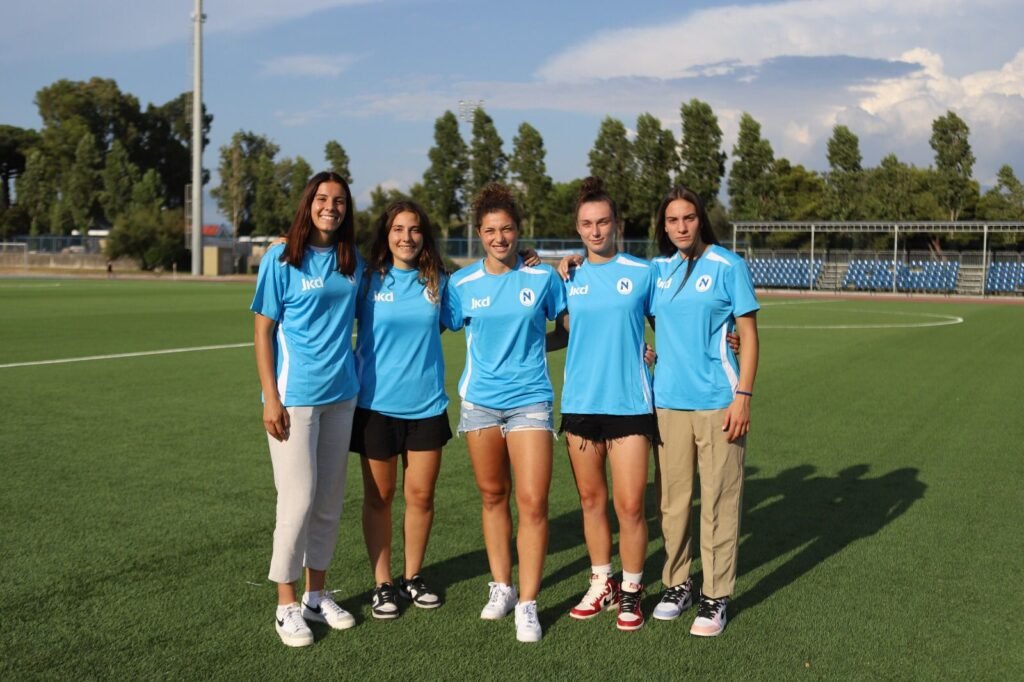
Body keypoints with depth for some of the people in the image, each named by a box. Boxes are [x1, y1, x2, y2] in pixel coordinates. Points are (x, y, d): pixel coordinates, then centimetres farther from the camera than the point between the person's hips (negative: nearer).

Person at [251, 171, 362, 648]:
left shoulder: (352, 263, 8)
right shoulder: (281, 259, -5)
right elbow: (263, 332, -6)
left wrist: (357, 381, 7)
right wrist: (270, 398, -12)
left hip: (341, 394, 5)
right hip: (295, 395, -5)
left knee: (330, 500, 10)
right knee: (299, 498, -5)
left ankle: (317, 594, 23)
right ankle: (287, 604, 9)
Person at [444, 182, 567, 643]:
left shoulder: (543, 277, -1)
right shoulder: (462, 284, 1)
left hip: (530, 400, -1)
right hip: (480, 400, 2)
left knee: (533, 502, -8)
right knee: (492, 496, 12)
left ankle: (527, 604, 2)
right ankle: (501, 587, 28)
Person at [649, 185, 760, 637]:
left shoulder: (728, 265, -3)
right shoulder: (656, 269, 8)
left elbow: (749, 335, -3)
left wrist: (743, 396, -10)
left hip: (717, 402, -4)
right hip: (667, 401, 4)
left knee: (718, 501, 1)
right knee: (672, 499, 9)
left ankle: (716, 597, 12)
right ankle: (676, 584, 24)